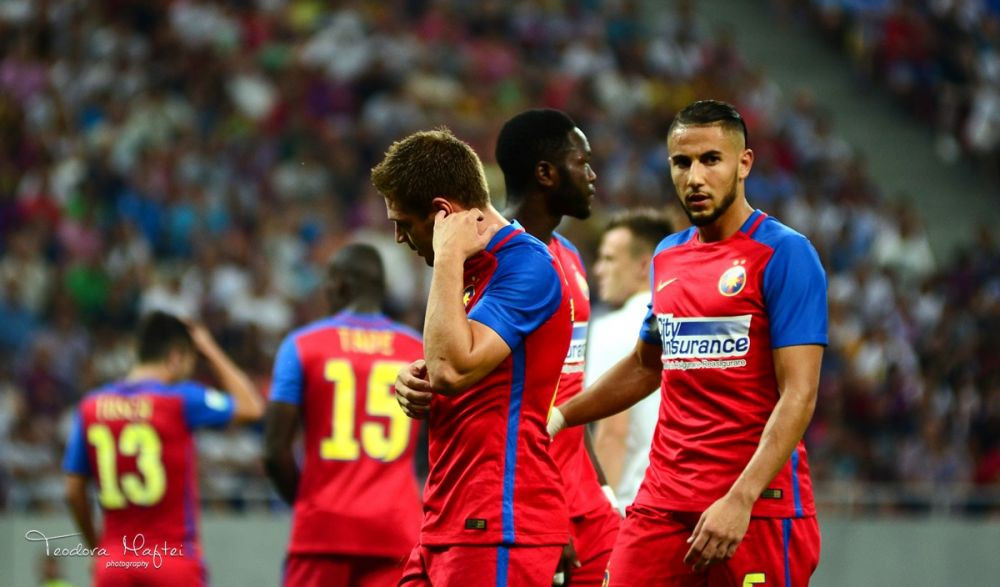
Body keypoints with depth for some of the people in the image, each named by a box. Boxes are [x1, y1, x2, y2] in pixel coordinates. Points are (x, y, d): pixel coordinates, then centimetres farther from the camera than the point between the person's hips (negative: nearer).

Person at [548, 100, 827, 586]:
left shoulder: (784, 254, -8)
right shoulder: (667, 258, 13)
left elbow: (798, 395, -15)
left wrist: (740, 500, -23)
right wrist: (558, 416, 23)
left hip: (757, 505, -6)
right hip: (663, 502, 6)